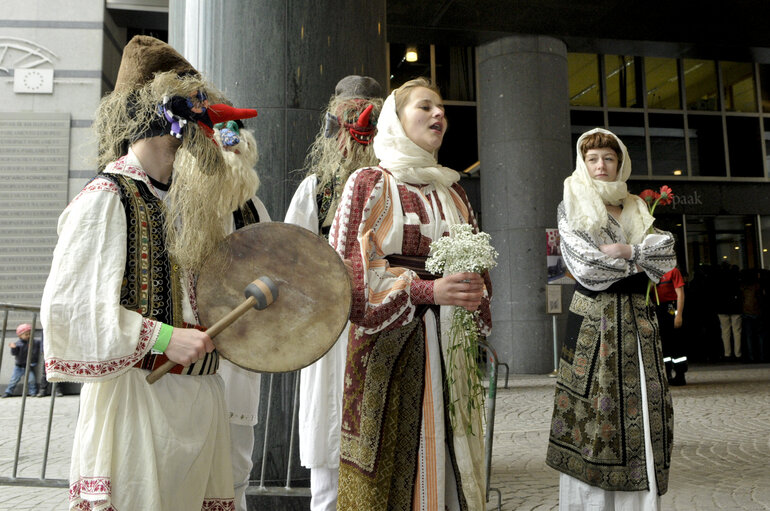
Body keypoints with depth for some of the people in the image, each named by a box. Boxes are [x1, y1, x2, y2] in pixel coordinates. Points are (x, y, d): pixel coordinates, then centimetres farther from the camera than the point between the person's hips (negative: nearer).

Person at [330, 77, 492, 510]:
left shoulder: (454, 191, 17)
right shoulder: (370, 182, 2)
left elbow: (478, 264, 21)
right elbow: (347, 267, -8)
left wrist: (475, 294, -3)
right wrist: (426, 290, -17)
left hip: (448, 345, 5)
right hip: (389, 341, -4)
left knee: (449, 455, 5)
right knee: (390, 462, -3)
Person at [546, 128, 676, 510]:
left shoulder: (637, 210, 18)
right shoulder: (572, 206, 4)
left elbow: (666, 255, 5)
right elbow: (586, 266, -9)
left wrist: (628, 251, -11)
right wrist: (643, 259, 0)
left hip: (637, 320, 4)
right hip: (592, 320, -4)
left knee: (640, 407, 1)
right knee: (594, 409, -5)